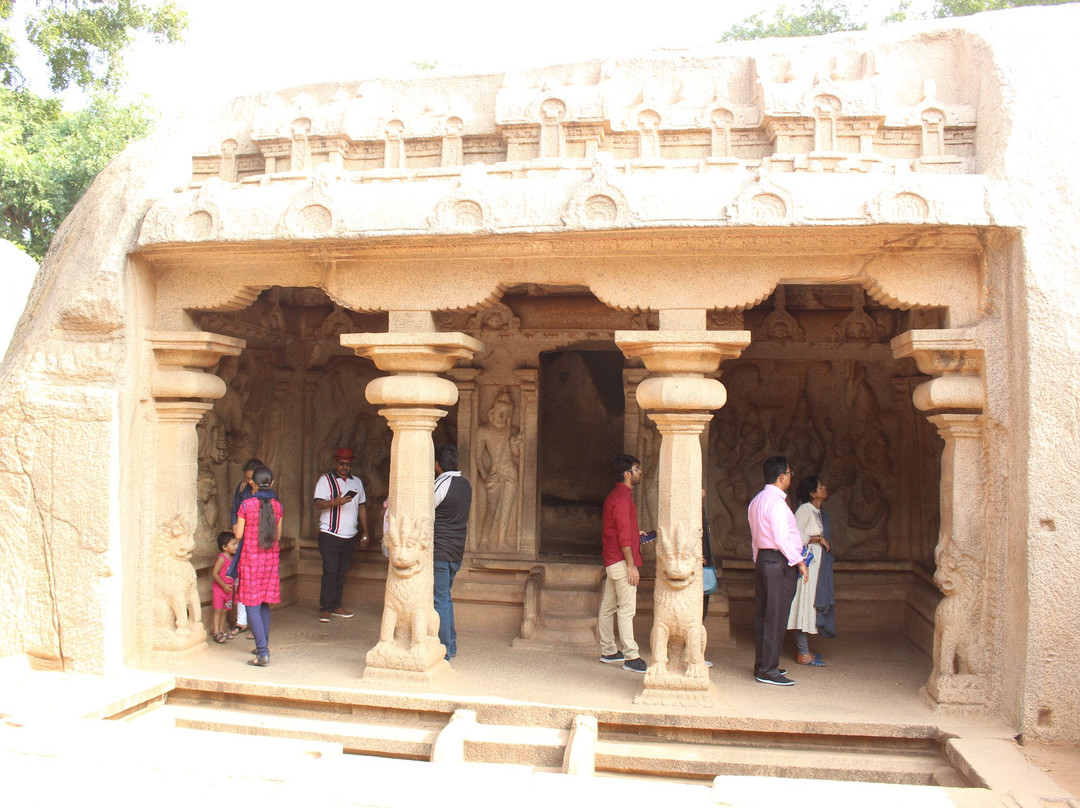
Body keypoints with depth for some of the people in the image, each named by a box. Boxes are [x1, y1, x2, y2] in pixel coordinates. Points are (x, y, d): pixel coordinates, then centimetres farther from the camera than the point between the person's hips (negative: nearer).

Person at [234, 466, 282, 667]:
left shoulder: (246, 505, -11)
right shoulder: (277, 505, 0)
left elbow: (238, 534, -6)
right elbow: (278, 535, 7)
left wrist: (235, 529, 18)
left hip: (251, 558, -4)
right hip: (271, 559, 4)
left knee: (253, 605, -3)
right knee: (264, 604, 17)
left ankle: (262, 653, -9)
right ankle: (264, 645, 26)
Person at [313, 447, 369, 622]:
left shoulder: (357, 482, 15)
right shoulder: (325, 480, 0)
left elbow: (361, 507, 19)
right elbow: (318, 504, -10)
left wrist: (365, 532, 14)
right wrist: (335, 502, -28)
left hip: (349, 536, 5)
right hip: (330, 535, -5)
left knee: (341, 572, 8)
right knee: (330, 571, -7)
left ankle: (336, 606, 16)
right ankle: (325, 609, -2)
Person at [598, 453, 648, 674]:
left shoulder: (614, 496, 17)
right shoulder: (623, 498, -16)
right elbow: (624, 536, -20)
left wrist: (636, 533, 25)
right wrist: (631, 566, -21)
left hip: (611, 561, 10)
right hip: (621, 561, -10)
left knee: (608, 606, 13)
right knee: (627, 609, -8)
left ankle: (608, 651, 20)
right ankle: (631, 657, -6)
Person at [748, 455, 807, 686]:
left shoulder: (756, 501, 14)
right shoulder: (776, 501, -16)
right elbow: (781, 538, -21)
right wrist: (798, 561, -13)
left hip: (762, 559, 10)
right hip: (779, 562, -10)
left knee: (762, 615, 13)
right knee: (776, 617, -5)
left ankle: (762, 666, 20)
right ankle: (768, 671, -1)